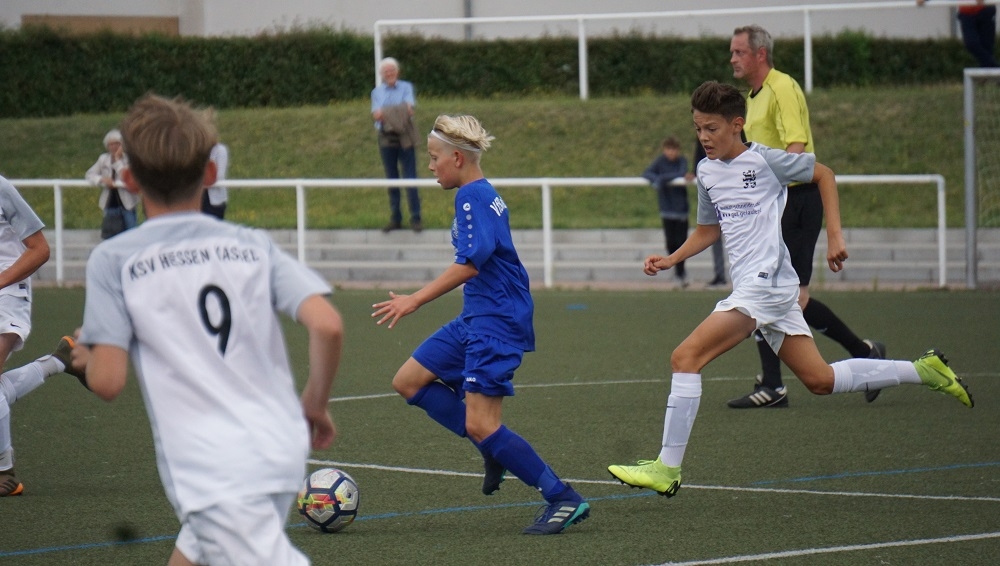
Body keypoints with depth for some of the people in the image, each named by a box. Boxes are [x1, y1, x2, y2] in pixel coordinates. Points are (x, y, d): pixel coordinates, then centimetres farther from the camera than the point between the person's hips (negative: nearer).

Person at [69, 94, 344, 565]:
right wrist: (315, 404, 13)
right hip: (282, 452, 6)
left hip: (213, 474, -6)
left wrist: (86, 359, 17)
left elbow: (107, 382, -6)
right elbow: (327, 325, -4)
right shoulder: (253, 245, 8)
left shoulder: (113, 260, -1)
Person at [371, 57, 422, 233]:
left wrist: (406, 111, -34)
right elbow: (375, 113, -3)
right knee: (391, 179, 5)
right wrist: (379, 115, -28)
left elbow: (410, 106, -10)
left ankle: (415, 218, -4)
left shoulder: (406, 87, 6)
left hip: (404, 137, -2)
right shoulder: (377, 92, 12)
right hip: (386, 138, 2)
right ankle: (395, 219, 12)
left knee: (410, 177, -7)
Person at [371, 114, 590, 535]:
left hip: (495, 322, -11)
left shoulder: (473, 196, -15)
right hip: (475, 319, 11)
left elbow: (471, 262, -25)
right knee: (408, 381, 12)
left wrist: (415, 301, -25)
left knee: (480, 425, -14)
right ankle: (494, 450, 12)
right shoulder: (481, 195, 15)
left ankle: (564, 500, -10)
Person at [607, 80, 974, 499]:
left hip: (765, 284, -9)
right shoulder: (707, 172, 14)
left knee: (685, 357, -17)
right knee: (820, 380, 11)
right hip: (750, 288, 9)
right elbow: (708, 229, 28)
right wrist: (670, 260, 13)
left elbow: (823, 174, 5)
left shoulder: (763, 159, -8)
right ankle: (923, 370, 22)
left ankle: (667, 468, -16)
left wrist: (834, 236, 1)